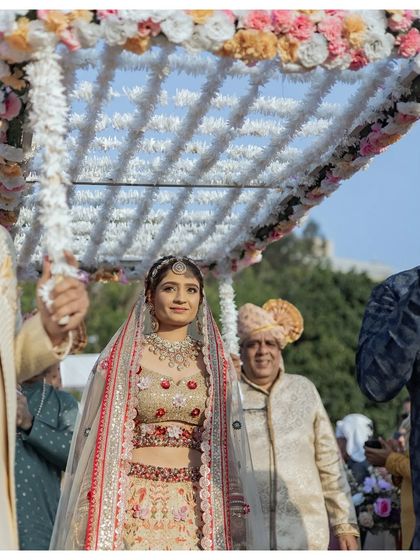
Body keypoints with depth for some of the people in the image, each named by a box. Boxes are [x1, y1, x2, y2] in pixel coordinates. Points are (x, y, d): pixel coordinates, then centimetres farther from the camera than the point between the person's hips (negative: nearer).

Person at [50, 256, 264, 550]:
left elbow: (230, 441, 11)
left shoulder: (216, 363, 10)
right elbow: (97, 437, 3)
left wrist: (237, 515, 5)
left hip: (198, 507, 2)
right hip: (134, 504, -2)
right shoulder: (120, 358, 3)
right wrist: (88, 519, -3)